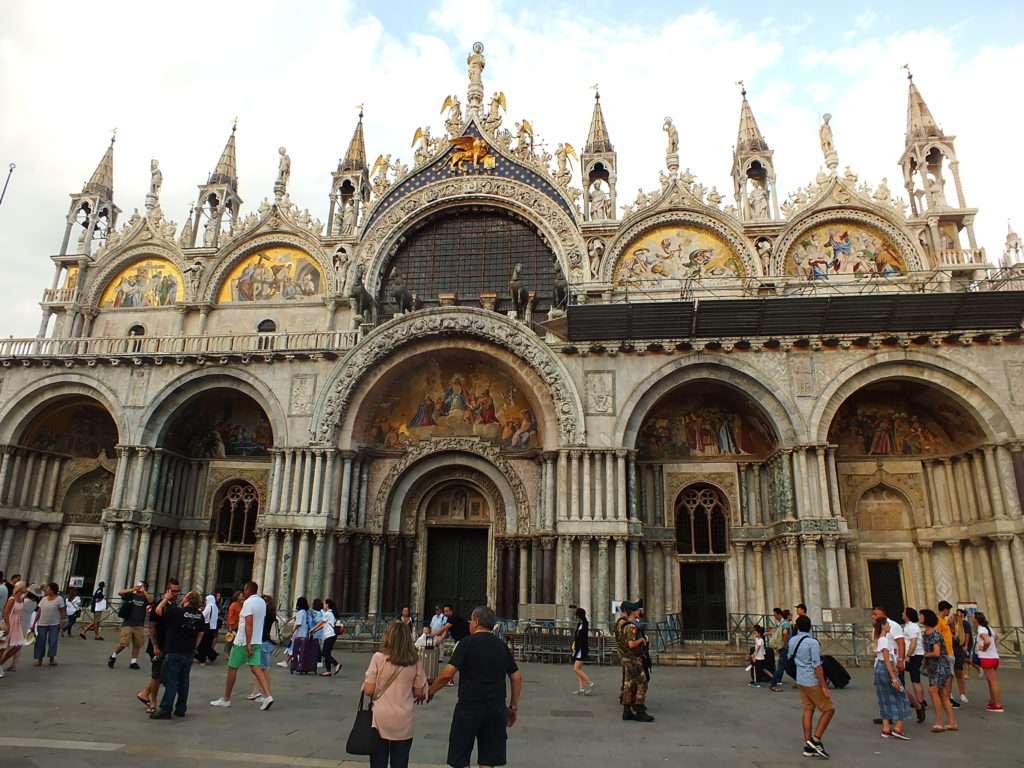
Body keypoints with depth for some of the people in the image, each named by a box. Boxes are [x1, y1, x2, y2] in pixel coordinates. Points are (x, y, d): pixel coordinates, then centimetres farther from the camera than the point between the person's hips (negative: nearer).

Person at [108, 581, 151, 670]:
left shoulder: (145, 597, 5)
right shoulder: (131, 595, 3)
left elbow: (151, 600, -16)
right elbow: (120, 593, -12)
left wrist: (144, 591, -25)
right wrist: (132, 590, -23)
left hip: (139, 625, 2)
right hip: (128, 623, -2)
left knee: (137, 645, 4)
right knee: (123, 643, -5)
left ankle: (134, 661, 17)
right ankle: (113, 656, 21)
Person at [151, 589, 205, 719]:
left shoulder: (176, 611, -14)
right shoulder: (199, 615, 3)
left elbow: (158, 610, -4)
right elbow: (200, 634, 10)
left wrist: (166, 598, 8)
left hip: (174, 652, -5)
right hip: (189, 653, 5)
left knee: (171, 681, -1)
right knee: (183, 681, 12)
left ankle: (165, 710, 1)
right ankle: (181, 709, 18)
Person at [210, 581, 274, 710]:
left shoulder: (248, 602, -14)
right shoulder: (262, 602, 12)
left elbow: (249, 623, -21)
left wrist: (248, 644, -23)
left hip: (243, 642, -7)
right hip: (257, 641, 7)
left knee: (232, 668, 8)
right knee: (255, 667, 1)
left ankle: (226, 699, 19)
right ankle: (267, 696, -12)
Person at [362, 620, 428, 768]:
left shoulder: (378, 657, -10)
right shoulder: (415, 661, -4)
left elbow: (368, 690, -9)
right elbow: (419, 693, 1)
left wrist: (365, 682, 11)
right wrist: (419, 696, 22)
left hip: (380, 720, -1)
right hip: (403, 722, 1)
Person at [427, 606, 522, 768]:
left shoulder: (467, 642, -8)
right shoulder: (502, 646, 8)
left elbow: (447, 674, -14)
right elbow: (517, 677, 10)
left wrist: (430, 691, 0)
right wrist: (513, 706, 18)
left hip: (469, 708, -4)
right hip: (496, 709, 5)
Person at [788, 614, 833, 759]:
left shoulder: (792, 641, 2)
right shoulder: (812, 643, -20)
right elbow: (817, 666, -22)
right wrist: (824, 686, -18)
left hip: (801, 681, 7)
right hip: (813, 682, -7)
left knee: (808, 711, 11)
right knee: (829, 710, 5)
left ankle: (808, 746, 13)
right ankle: (816, 740, 1)